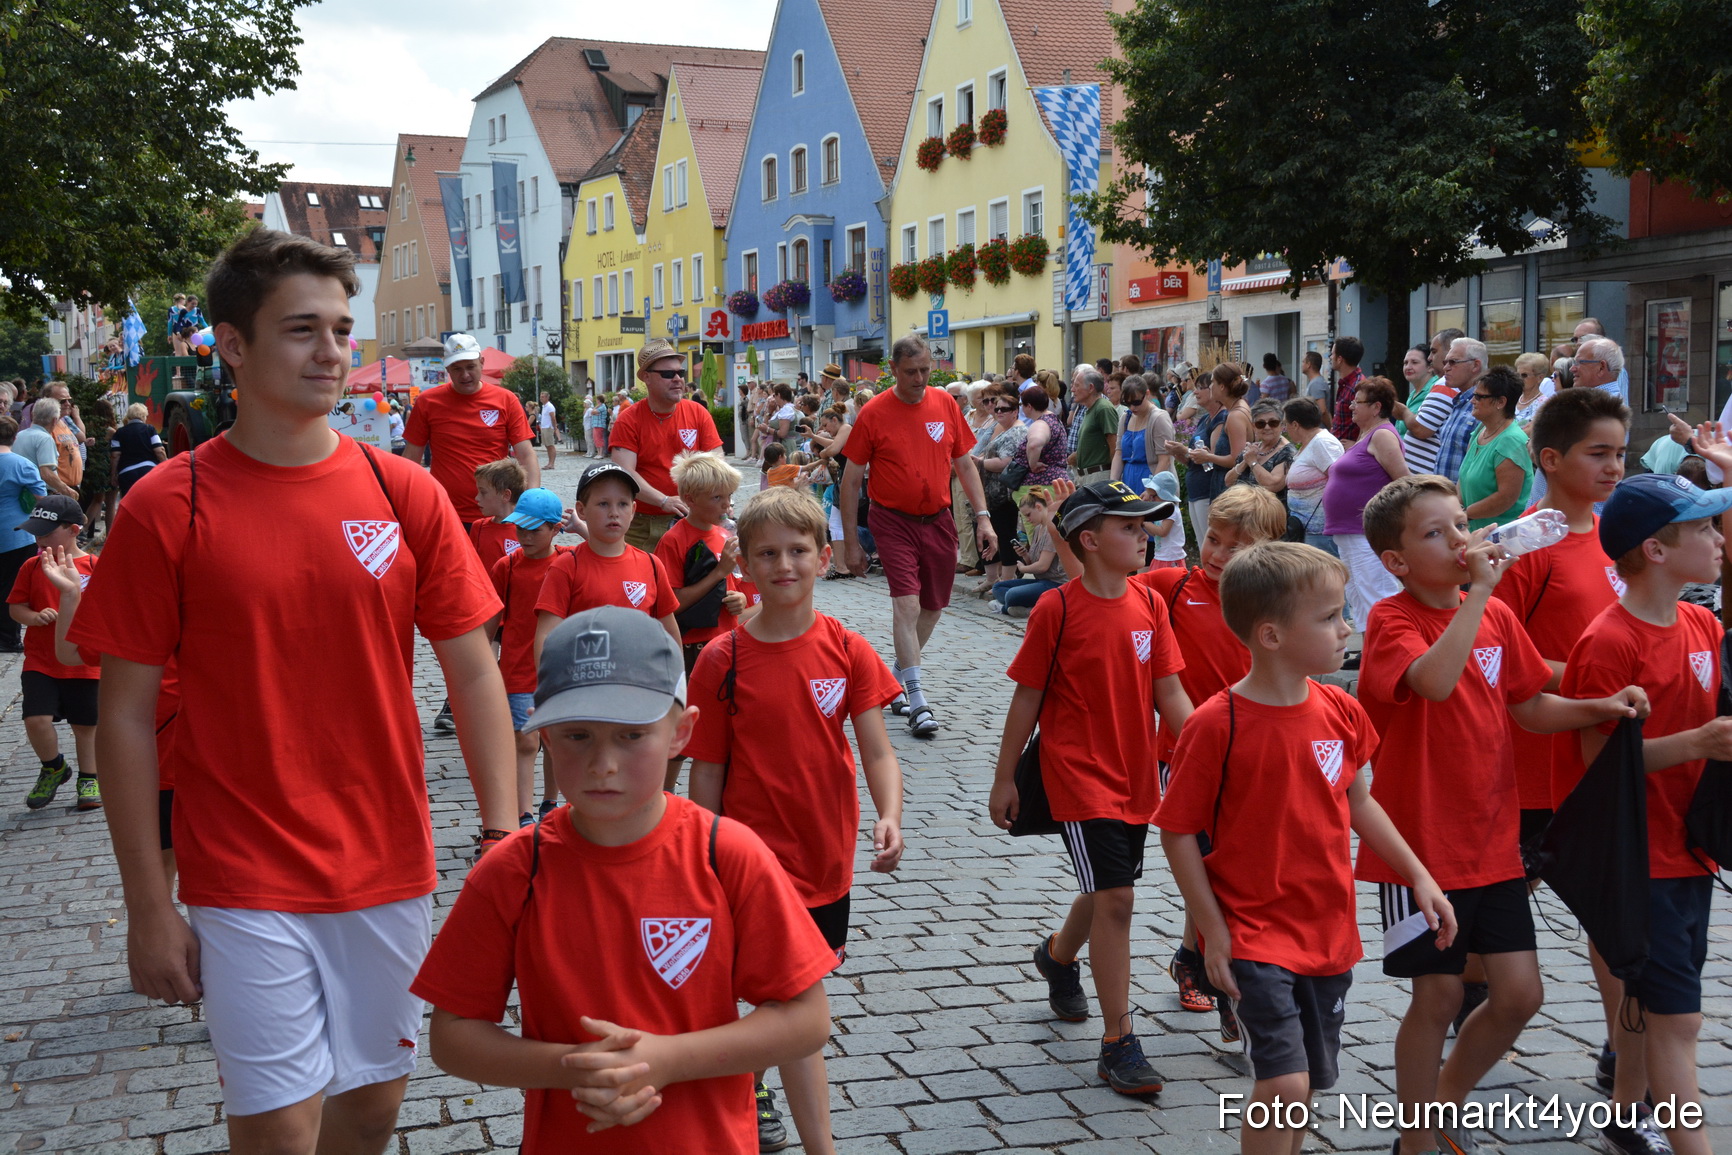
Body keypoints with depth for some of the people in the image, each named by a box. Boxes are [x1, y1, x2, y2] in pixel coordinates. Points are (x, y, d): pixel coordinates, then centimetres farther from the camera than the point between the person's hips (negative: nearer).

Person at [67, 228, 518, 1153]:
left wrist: (502, 834, -4)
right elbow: (127, 714, -5)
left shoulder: (404, 493, -1)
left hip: (389, 866, 3)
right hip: (245, 885, -3)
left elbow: (473, 670, 2)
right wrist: (147, 905, -6)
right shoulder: (165, 508, -8)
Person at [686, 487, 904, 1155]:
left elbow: (878, 752, -8)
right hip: (759, 859, -4)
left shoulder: (848, 651, -3)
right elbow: (706, 775, -4)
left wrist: (888, 818, -26)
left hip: (828, 856, 4)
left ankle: (747, 1084, 46)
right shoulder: (722, 661, -9)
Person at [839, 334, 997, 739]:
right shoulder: (874, 413, -7)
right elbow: (850, 481, -3)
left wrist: (982, 516, 1)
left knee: (934, 606, 11)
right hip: (893, 520, -4)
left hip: (938, 520, 4)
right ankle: (917, 699, -10)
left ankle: (897, 674, 34)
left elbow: (965, 464, 11)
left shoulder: (946, 404, 2)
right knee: (907, 602, -15)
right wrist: (851, 543, -3)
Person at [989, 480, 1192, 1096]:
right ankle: (1118, 1045, -1)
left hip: (1135, 776, 6)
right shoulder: (1056, 610, -13)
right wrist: (1004, 779, -2)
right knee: (1115, 897, -11)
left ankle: (1059, 954, 52)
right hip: (1080, 773, -6)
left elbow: (1170, 693, 2)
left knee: (1106, 890, 20)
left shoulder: (1149, 606, 1)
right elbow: (1027, 698, -7)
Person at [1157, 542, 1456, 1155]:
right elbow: (1178, 834, -12)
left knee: (1308, 1082, 15)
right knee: (1284, 1083, -16)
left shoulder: (1341, 712, 0)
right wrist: (1213, 931, -12)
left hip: (1329, 932, 6)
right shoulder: (1216, 725, -18)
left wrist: (1420, 877, 12)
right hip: (1254, 934, -6)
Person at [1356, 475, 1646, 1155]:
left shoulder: (1496, 615, 5)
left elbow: (1531, 707, 14)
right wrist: (1479, 590, -31)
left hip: (1493, 838, 6)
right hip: (1423, 842, -6)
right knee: (1439, 996, 3)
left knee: (1520, 994, 8)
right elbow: (1435, 680, -35)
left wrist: (1600, 708, -3)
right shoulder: (1392, 621, -14)